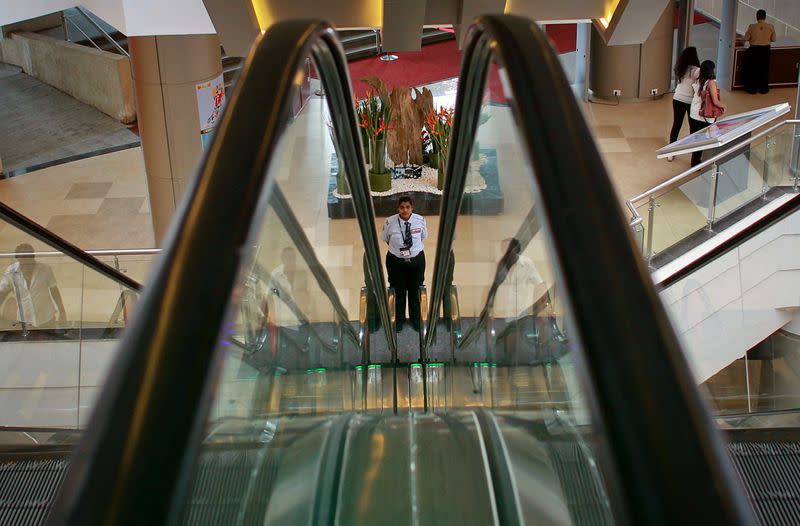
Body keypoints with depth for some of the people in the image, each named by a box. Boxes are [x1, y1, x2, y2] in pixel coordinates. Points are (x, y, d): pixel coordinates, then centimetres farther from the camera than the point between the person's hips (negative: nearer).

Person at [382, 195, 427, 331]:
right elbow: (386, 239, 1)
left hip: (417, 260, 1)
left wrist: (414, 247, 9)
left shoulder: (420, 220, -14)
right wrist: (397, 248, 7)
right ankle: (399, 320, 38)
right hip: (396, 261, -1)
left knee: (415, 290, 18)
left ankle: (416, 319, 40)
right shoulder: (390, 222, -20)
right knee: (398, 291, 15)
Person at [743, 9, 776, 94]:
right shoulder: (771, 27, -7)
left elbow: (746, 39, -6)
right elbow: (773, 39, 1)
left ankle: (752, 88, 17)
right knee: (764, 70, 16)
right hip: (765, 50, 2)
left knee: (752, 69, 12)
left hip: (754, 50, -2)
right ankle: (763, 88, 24)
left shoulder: (752, 26, -12)